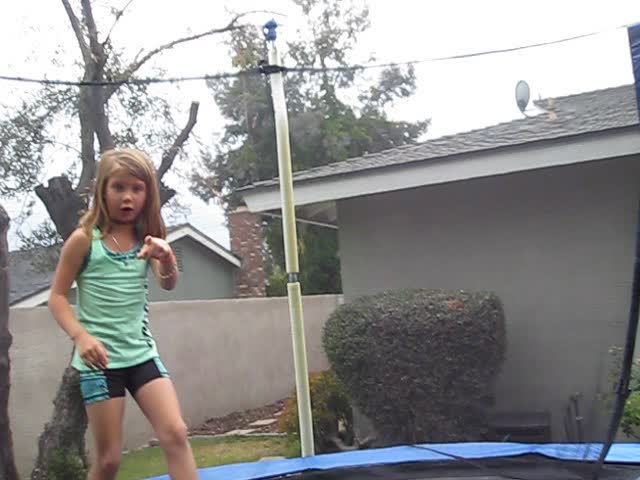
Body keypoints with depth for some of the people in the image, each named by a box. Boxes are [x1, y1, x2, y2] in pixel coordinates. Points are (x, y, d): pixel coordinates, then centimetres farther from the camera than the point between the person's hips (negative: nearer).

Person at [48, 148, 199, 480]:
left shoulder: (146, 239, 5)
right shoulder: (85, 239, -5)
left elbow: (168, 284, -9)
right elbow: (57, 296, -3)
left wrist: (166, 258, -31)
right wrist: (80, 336, -19)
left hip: (142, 353, 3)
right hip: (100, 358, -3)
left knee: (175, 434, -10)